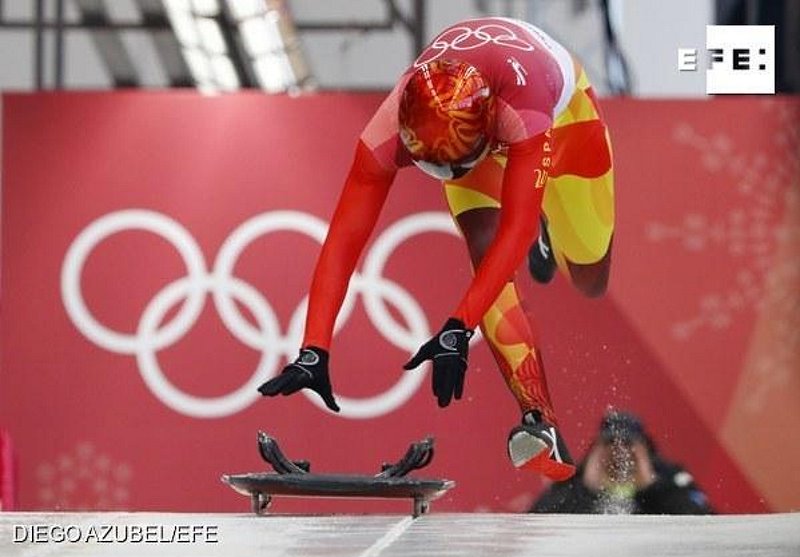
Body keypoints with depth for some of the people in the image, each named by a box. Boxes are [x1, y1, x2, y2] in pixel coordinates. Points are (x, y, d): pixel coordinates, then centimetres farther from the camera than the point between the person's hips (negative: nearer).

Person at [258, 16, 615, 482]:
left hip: (560, 107, -1)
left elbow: (514, 228, -48)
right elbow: (344, 239, -38)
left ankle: (548, 224, 40)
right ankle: (543, 427, -19)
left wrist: (457, 330, -54)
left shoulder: (521, 93, -49)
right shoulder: (392, 125, -40)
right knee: (487, 258, -24)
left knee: (591, 282, 6)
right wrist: (313, 352, -46)